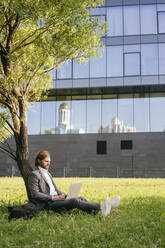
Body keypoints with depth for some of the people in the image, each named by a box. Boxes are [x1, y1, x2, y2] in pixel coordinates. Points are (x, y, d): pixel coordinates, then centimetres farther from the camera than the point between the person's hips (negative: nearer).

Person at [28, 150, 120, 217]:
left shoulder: (47, 173, 24)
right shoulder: (34, 175, -4)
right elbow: (35, 194, -13)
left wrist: (63, 195, 4)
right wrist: (53, 197, -18)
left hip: (56, 199, 8)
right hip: (48, 204, -8)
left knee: (80, 198, -14)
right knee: (74, 201, -28)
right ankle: (101, 207, -41)